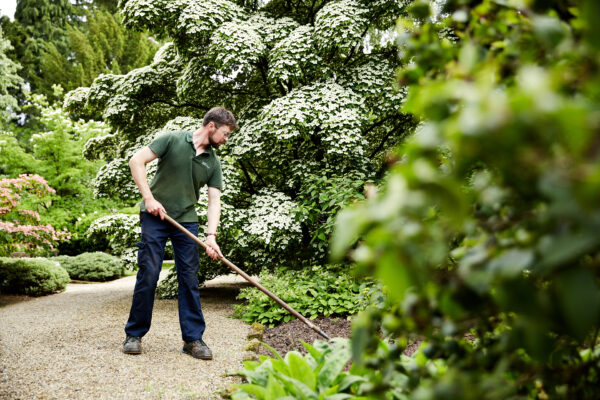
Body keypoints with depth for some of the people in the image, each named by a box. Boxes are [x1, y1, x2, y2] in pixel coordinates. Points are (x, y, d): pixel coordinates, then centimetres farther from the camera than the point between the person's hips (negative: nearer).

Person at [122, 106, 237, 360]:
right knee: (148, 274, -4)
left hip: (187, 221, 4)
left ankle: (193, 338, 10)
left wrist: (211, 236, -13)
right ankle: (134, 334, 12)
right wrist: (148, 197, -17)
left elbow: (214, 201, 0)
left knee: (190, 279, 3)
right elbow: (136, 161, -10)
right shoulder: (173, 140, -6)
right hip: (155, 216, -4)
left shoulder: (213, 163, 6)